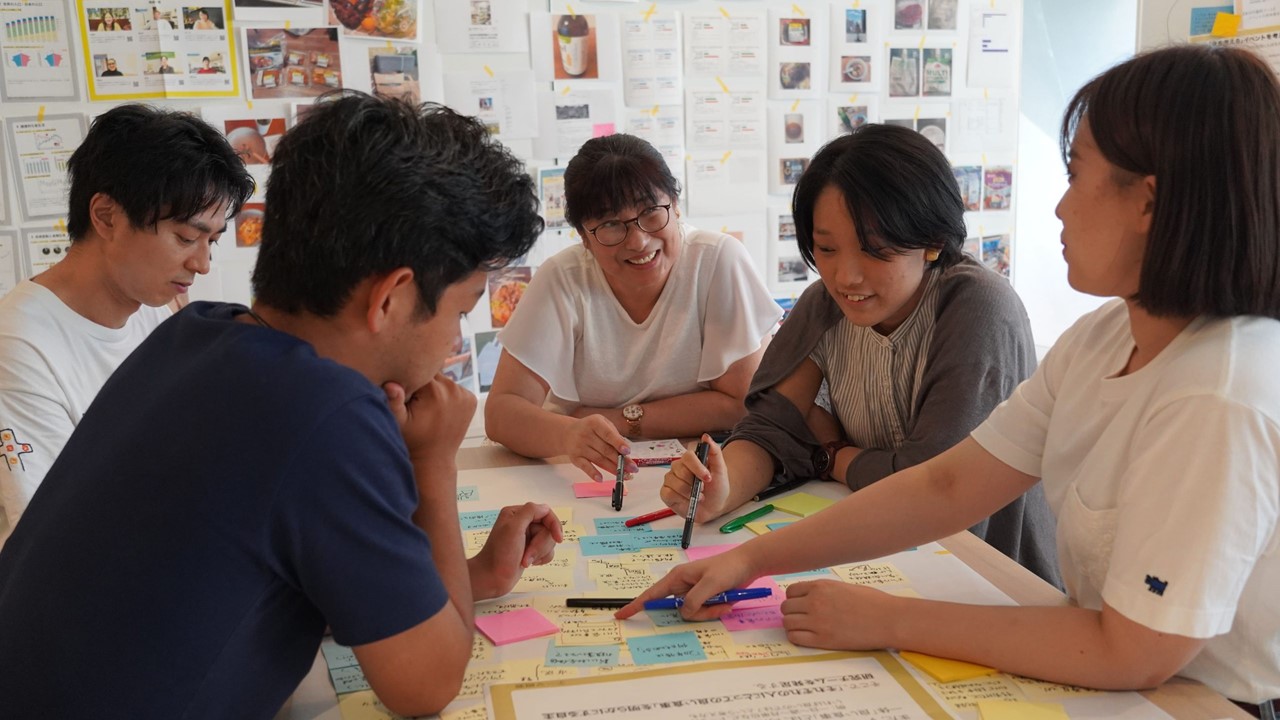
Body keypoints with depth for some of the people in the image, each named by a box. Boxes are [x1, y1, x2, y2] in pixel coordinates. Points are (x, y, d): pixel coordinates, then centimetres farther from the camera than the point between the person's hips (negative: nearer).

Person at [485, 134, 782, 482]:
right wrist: (568, 433, -36)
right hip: (580, 474, 1)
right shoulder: (561, 280, -11)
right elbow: (501, 411, -16)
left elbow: (741, 402, -12)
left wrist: (621, 420, -14)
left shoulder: (720, 261, -13)